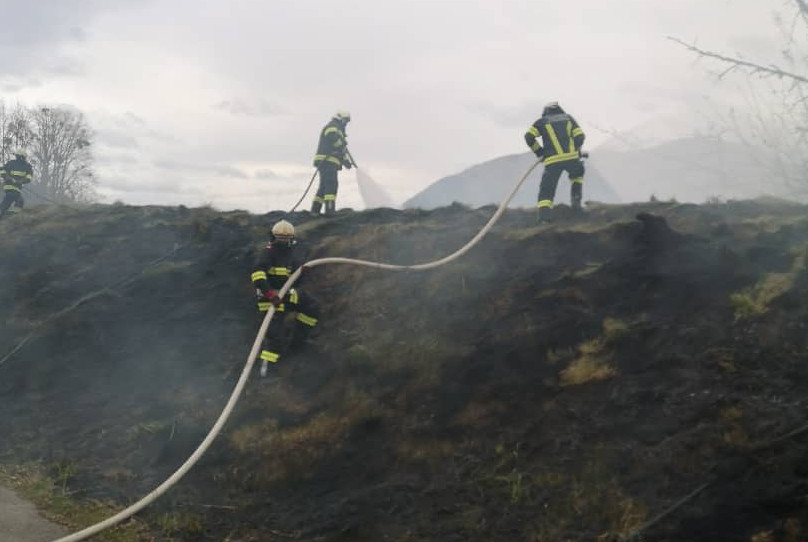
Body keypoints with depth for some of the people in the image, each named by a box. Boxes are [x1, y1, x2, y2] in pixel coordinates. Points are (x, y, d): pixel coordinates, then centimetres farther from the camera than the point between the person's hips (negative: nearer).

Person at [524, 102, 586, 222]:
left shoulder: (542, 121, 15)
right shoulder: (568, 118, 20)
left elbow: (528, 136, 2)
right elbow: (580, 137, 11)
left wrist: (539, 152, 13)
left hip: (552, 161, -2)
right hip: (571, 158, 2)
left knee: (547, 189, 5)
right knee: (577, 176, 32)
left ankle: (544, 213, -15)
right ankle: (576, 200, 16)